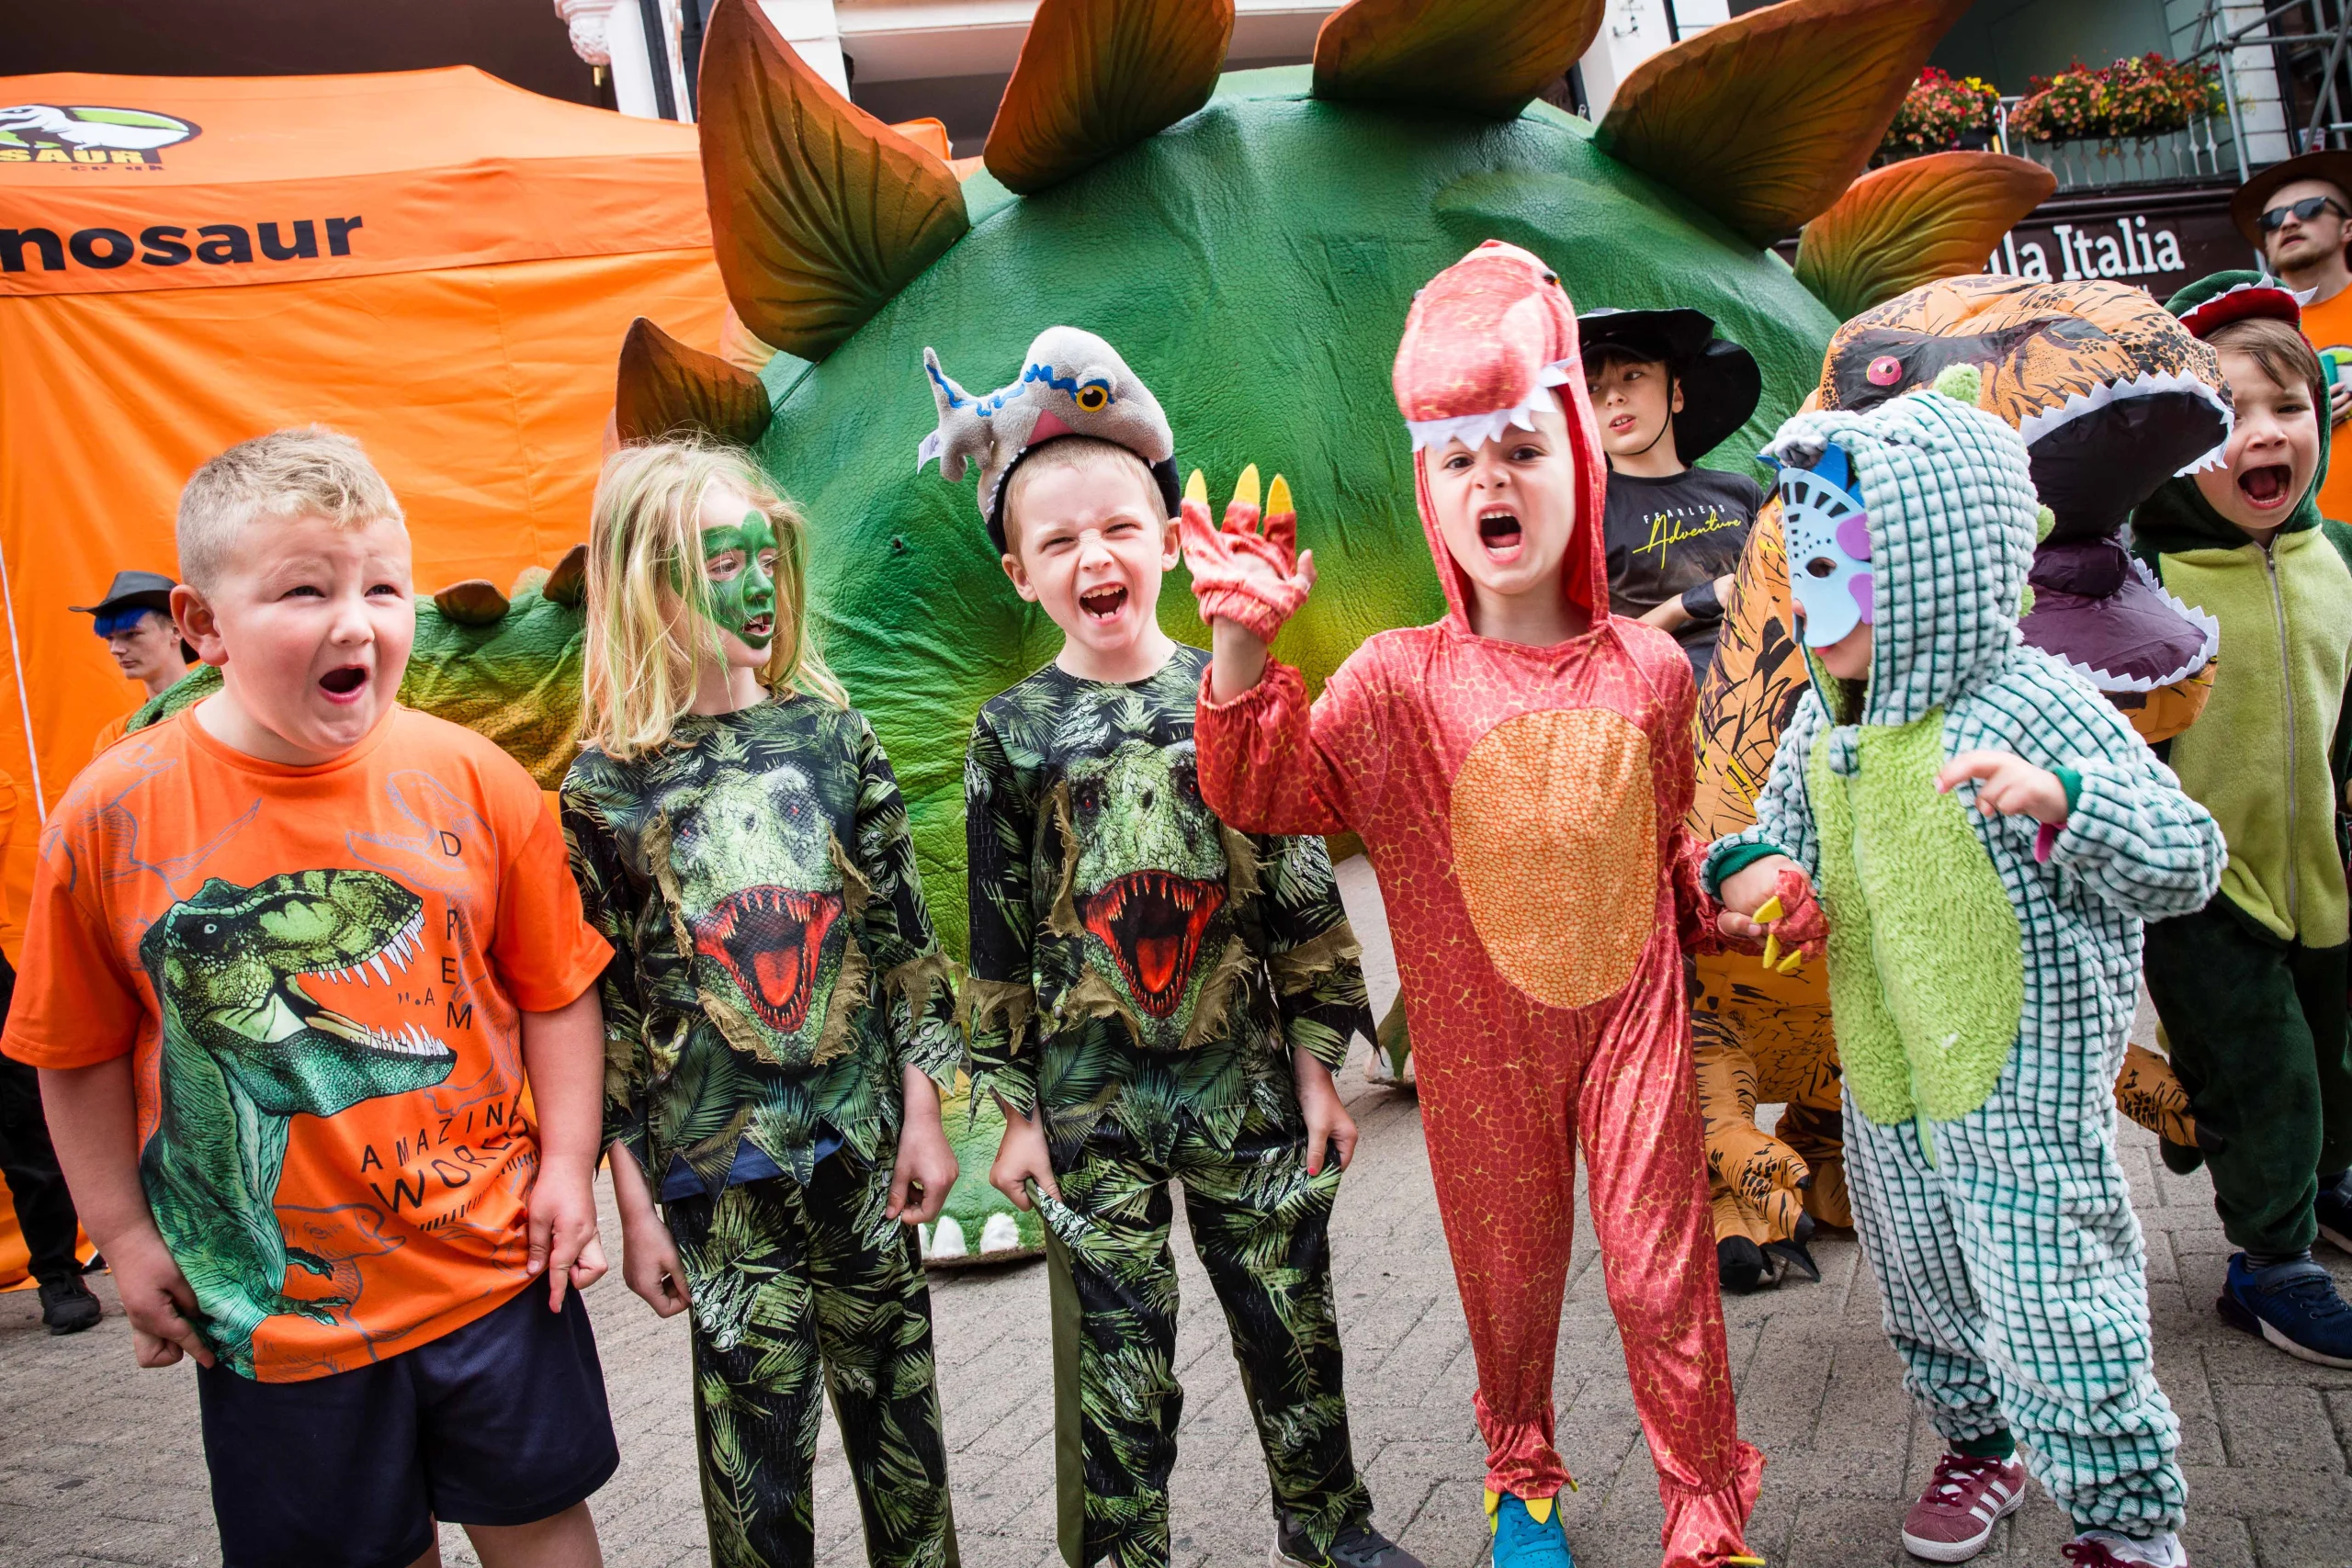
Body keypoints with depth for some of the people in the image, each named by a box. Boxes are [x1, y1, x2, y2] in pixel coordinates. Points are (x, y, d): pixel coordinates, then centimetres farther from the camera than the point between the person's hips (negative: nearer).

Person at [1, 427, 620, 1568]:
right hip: (273, 1302, 0)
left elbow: (553, 988, -1)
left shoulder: (474, 780, -10)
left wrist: (567, 1164, -3)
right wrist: (124, 1236, 3)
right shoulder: (113, 815, -11)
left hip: (494, 1262, 1)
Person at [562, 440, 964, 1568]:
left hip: (861, 1137, 2)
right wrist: (634, 1202, -2)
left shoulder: (831, 734, 0)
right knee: (756, 1427, 6)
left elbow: (902, 935, 3)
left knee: (894, 1388, 14)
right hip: (714, 1169, -2)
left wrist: (923, 1114, 2)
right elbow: (599, 1004, -3)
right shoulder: (603, 788, -5)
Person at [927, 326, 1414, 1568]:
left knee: (1290, 1322, 14)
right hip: (1090, 1097, -1)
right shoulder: (1014, 731, -2)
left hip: (1242, 1075, 1)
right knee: (1119, 1350, 8)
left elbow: (1302, 892, 2)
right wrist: (1014, 1106, 1)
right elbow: (999, 933, 1)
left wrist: (1317, 1062, 2)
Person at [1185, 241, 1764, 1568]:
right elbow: (1264, 789, -20)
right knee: (1510, 1272, 16)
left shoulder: (1648, 666, -1)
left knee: (1663, 1276, 7)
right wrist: (1245, 648, -32)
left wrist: (1719, 904, 3)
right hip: (1483, 1044, -1)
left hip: (1633, 1015, 1)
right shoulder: (1401, 681, -9)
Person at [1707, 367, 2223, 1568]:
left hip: (2022, 1085, -7)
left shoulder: (2030, 705, -18)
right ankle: (1981, 1442, 47)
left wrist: (2059, 800, -38)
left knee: (2051, 1311, 2)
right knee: (1922, 1291, 21)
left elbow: (2186, 862, -19)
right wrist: (1753, 868, -5)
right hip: (1884, 1086, 7)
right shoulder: (1822, 722, 2)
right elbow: (1782, 828, 19)